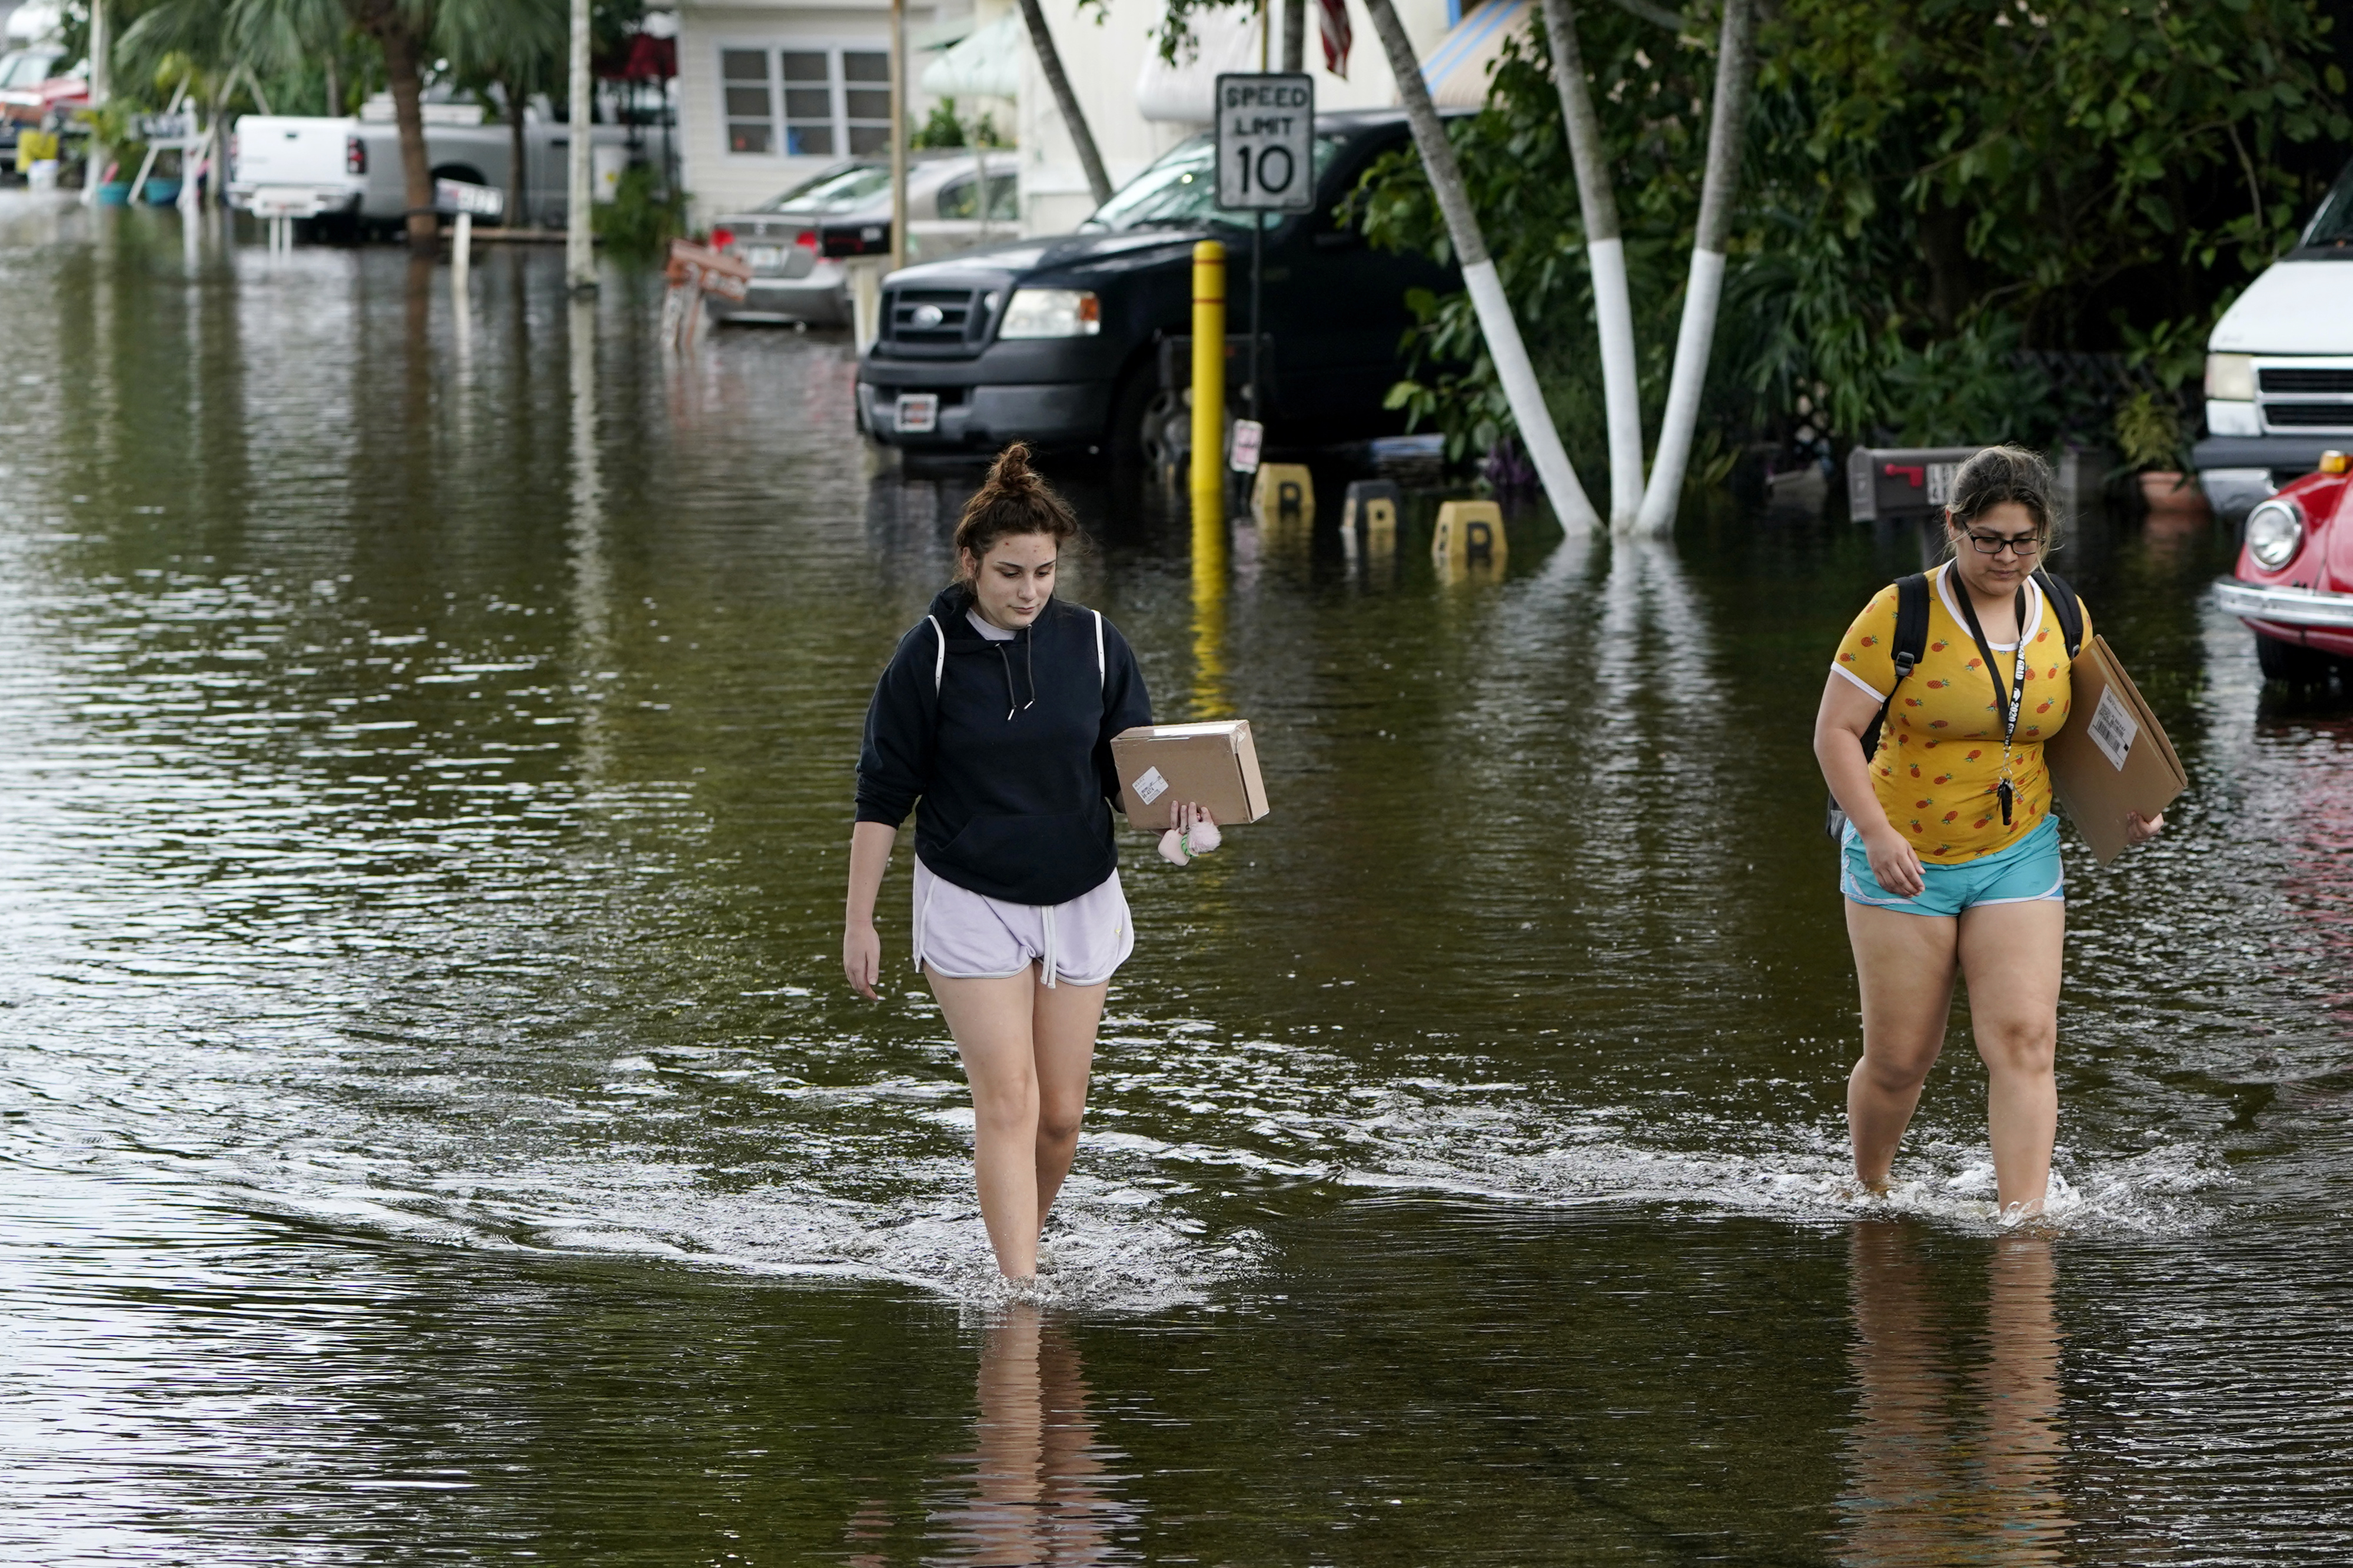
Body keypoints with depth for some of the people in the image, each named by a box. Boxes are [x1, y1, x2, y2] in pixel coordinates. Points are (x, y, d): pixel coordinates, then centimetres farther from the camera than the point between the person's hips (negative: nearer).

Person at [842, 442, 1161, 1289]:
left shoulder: (1094, 643, -2)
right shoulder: (928, 655, -9)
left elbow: (1133, 769, 4)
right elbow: (882, 795, -3)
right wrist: (860, 918, -4)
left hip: (1081, 901, 3)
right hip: (970, 906, -3)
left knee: (1060, 1115, 7)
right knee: (1008, 1102, -13)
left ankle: (1022, 1245, 30)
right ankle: (1019, 1292, -14)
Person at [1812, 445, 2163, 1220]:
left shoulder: (2065, 616, 2)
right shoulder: (1900, 615, -13)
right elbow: (1836, 730, -12)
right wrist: (1878, 832, -23)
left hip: (2017, 857, 3)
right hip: (1904, 862, -3)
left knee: (2024, 1040, -12)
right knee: (1899, 1059, 3)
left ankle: (2022, 1218, -13)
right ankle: (1868, 1198, 28)